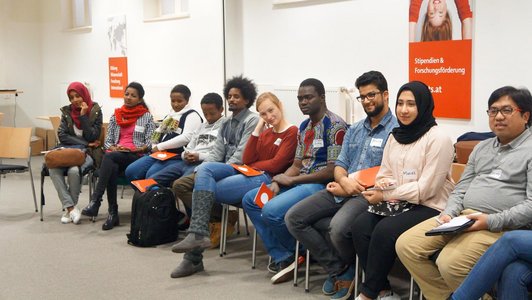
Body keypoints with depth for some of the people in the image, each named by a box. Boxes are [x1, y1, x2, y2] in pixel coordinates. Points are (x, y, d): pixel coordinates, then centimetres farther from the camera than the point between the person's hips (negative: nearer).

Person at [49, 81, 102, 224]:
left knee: (74, 170, -34)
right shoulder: (67, 111, 10)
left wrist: (83, 116, -13)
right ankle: (71, 207, -26)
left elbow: (93, 137, -7)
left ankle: (69, 208, -13)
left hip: (87, 153, -3)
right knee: (53, 168, -29)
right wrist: (85, 143, -7)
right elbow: (62, 136, 2)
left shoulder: (95, 111, 1)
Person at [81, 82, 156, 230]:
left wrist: (134, 149, -15)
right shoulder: (116, 115, 20)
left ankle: (95, 201, -40)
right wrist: (113, 148, -5)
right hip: (115, 154, 3)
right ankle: (113, 213, -34)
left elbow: (150, 143, 1)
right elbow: (108, 140, 17)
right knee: (112, 169, -35)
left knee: (109, 157, -35)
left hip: (136, 156, -3)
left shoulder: (147, 116, 9)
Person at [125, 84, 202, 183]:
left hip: (177, 157, -8)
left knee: (151, 176, -31)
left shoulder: (192, 115, -1)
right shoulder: (169, 116, 25)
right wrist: (155, 148, 0)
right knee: (130, 171, -9)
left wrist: (160, 146, -13)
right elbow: (157, 134, 25)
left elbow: (186, 138, -16)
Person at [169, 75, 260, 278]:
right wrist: (200, 170, -3)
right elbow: (216, 153, 16)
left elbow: (241, 155, -11)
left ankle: (197, 233, -44)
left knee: (206, 171, -35)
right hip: (222, 171, 8)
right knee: (180, 185, -15)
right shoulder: (226, 125, 26)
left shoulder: (252, 121, -1)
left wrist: (210, 172, -15)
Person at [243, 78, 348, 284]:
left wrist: (291, 180, -14)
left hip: (320, 185, -10)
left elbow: (333, 170, -18)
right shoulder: (304, 127, 16)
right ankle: (282, 257, -3)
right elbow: (297, 165, 15)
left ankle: (295, 253, 2)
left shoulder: (335, 125, -12)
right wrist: (277, 183, -6)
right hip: (298, 182, 10)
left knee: (271, 211, -27)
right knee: (250, 200, 3)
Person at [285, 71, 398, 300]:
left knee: (338, 227, -35)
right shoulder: (354, 130, 21)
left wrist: (351, 188, -11)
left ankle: (351, 268, 1)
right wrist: (344, 181, -10)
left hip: (368, 194, -7)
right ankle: (338, 269, -2)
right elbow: (340, 165, 15)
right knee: (293, 218, -9)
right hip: (341, 190, 8)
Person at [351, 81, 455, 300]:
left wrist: (385, 195, -12)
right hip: (397, 202, 7)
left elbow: (426, 188, -16)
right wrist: (383, 185, -10)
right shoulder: (395, 136, 12)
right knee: (359, 226, -20)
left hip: (429, 207, -6)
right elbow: (384, 175, 16)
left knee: (385, 231, -29)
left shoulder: (438, 139, -11)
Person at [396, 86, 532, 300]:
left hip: (499, 226, -7)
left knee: (450, 263, -30)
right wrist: (448, 213, -1)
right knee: (406, 245, -8)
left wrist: (491, 221, -21)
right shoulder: (481, 147, 22)